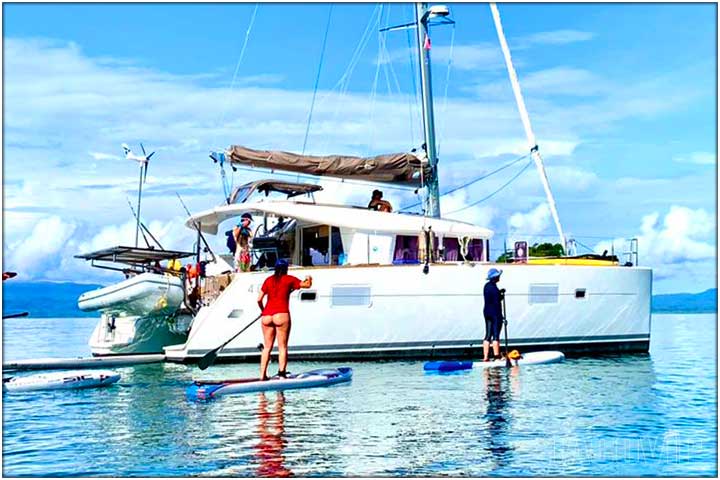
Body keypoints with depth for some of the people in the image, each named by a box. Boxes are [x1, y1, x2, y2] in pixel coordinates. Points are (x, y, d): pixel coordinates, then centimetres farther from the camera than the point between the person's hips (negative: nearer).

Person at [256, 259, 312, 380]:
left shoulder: (268, 280, 13)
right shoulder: (289, 279, 6)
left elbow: (259, 300, 11)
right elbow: (307, 285, 16)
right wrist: (309, 278, 38)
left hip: (267, 316, 4)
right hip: (281, 315, -4)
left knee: (267, 347, 9)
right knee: (282, 347, 0)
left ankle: (262, 375, 5)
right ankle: (282, 372, -10)